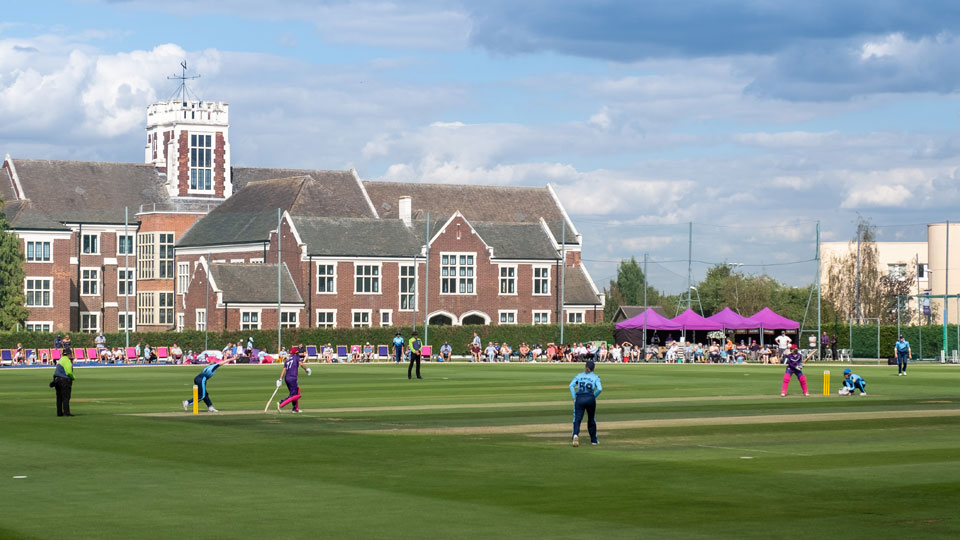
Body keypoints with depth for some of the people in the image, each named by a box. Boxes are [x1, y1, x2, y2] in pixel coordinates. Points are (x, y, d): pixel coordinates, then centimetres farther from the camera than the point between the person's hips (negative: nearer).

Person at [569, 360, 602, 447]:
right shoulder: (595, 377, 11)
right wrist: (594, 396, 7)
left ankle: (575, 435, -33)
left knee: (577, 419, -6)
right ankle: (593, 440, 25)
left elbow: (571, 385, 1)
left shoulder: (579, 375, 16)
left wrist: (574, 397, 1)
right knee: (591, 419, 16)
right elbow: (599, 389, -6)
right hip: (590, 399, 0)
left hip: (579, 398, 0)